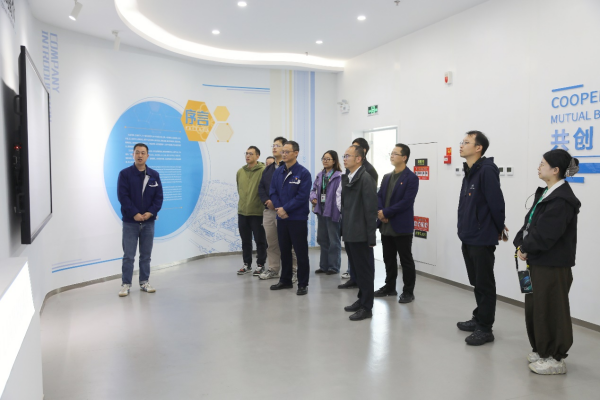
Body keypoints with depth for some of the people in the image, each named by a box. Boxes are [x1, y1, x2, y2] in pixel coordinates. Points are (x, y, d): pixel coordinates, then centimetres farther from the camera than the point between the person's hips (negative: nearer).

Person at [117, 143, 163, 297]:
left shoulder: (154, 175, 5)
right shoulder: (125, 174, -3)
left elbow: (159, 197, 3)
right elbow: (122, 196, -9)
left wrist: (151, 212, -12)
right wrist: (135, 214, -17)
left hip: (148, 222, 3)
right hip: (130, 222, -3)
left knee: (146, 255, 10)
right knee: (128, 256, 1)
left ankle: (144, 283, 20)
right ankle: (126, 284, 11)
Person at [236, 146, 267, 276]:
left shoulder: (263, 171, -10)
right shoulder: (240, 172, 8)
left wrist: (264, 204, -8)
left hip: (257, 212, -5)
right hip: (242, 212, 5)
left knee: (260, 240, 4)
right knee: (245, 240, 14)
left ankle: (260, 265, 16)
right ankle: (247, 264, 25)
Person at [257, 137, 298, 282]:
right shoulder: (268, 169, 17)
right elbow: (261, 187, 16)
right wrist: (267, 201, -2)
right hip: (268, 210, 7)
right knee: (271, 242, 13)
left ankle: (293, 271, 6)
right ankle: (273, 269, 23)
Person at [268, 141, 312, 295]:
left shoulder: (303, 173, -9)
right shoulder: (278, 172, 7)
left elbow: (302, 196, -15)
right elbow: (273, 192, 6)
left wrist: (285, 209, -15)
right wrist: (279, 208, -10)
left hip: (298, 218, -5)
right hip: (281, 218, 5)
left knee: (301, 252, 2)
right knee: (284, 250, 15)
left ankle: (303, 284, 12)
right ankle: (285, 280, 28)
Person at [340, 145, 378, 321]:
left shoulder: (366, 178, -13)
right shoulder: (346, 178, 12)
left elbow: (371, 209, -16)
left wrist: (371, 236, -17)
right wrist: (343, 229, 11)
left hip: (361, 234, -8)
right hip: (349, 233, 8)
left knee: (365, 271, 3)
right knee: (356, 269, 18)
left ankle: (367, 307, 14)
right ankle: (362, 299, 32)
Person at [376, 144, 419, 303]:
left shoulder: (411, 178, -9)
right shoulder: (386, 177, 14)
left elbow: (406, 202, -18)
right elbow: (379, 196, 10)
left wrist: (386, 212, -17)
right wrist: (380, 213, -9)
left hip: (402, 226, -7)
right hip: (386, 226, 7)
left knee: (406, 260, 3)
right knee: (388, 258, 15)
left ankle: (408, 292, 13)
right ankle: (390, 287, 28)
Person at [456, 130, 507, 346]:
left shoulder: (487, 170, -17)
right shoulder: (469, 172, 12)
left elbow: (496, 203, -18)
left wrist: (499, 229, -6)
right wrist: (465, 229, 15)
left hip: (482, 239, -9)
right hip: (468, 238, 9)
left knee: (484, 284, 2)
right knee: (476, 282, 19)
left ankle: (485, 328, 13)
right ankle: (479, 319, 33)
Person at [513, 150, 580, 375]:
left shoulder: (561, 199, -19)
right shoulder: (545, 194, 13)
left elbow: (545, 234, -23)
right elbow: (530, 223, 12)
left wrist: (526, 248, -10)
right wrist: (520, 244, -1)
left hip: (553, 265, -10)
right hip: (538, 261, 10)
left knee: (551, 309, 1)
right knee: (535, 306, 17)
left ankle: (556, 358, 15)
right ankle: (542, 350, 32)